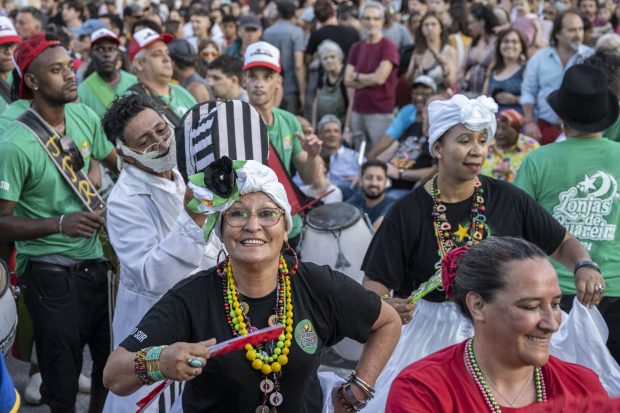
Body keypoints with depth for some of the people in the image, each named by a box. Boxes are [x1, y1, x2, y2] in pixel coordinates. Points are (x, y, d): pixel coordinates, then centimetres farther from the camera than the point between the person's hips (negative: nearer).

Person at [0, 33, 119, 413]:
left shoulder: (84, 118, 1)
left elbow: (119, 163, 18)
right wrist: (61, 224, -25)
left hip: (94, 260, 6)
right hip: (50, 274, -6)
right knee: (63, 376, 6)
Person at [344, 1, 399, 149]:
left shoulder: (388, 47, -6)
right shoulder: (356, 48, 12)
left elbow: (380, 78, -15)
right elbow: (347, 80, 4)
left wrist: (357, 76, 1)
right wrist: (370, 80, -10)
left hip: (381, 112, -6)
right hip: (358, 110, 6)